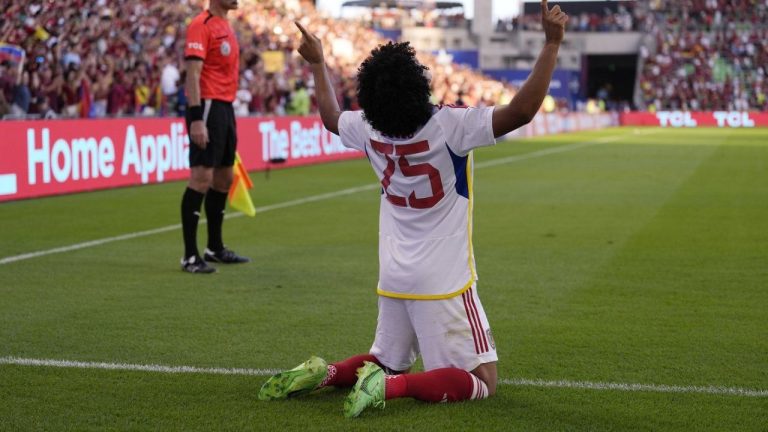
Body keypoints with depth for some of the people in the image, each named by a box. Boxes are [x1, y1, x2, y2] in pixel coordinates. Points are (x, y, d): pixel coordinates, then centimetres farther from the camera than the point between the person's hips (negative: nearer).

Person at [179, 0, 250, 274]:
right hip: (207, 107, -10)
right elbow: (193, 74, -18)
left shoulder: (226, 26, 17)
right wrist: (196, 119, -24)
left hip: (225, 107, 10)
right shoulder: (202, 25, -11)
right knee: (202, 178, -11)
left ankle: (215, 248, 24)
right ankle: (190, 256, -8)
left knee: (224, 178, 14)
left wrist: (227, 114, 19)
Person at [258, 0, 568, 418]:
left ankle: (324, 373, 0)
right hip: (444, 282, -7)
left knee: (387, 361, 25)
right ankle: (391, 386, -21)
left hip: (393, 280, 7)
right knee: (482, 381, -2)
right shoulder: (448, 126, -21)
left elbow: (331, 117, 21)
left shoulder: (369, 130, -2)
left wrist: (318, 64, 33)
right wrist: (552, 43, -21)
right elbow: (522, 110, -25)